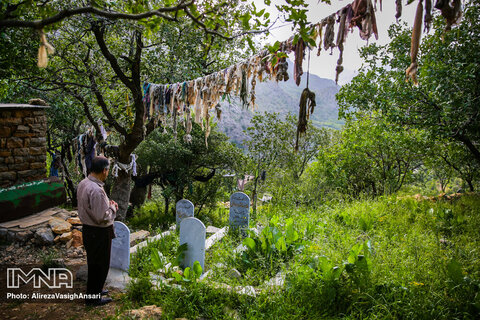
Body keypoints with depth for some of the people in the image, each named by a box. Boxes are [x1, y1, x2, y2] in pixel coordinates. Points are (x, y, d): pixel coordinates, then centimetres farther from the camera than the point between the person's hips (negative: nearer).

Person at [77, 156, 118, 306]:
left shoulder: (83, 183, 1)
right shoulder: (96, 190, -29)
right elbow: (102, 217, -28)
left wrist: (107, 204, 6)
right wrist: (112, 207, -11)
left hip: (88, 230, 9)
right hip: (99, 233, -9)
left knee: (93, 262, 24)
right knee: (100, 264, 8)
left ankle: (95, 289, 42)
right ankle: (93, 297, 23)